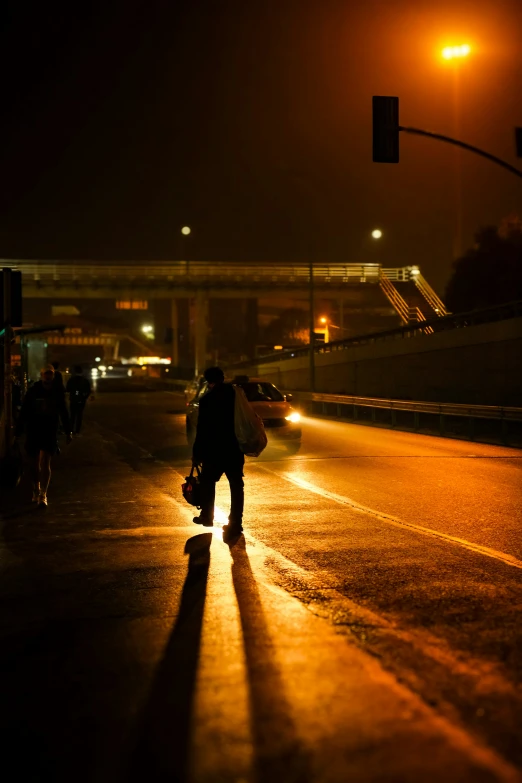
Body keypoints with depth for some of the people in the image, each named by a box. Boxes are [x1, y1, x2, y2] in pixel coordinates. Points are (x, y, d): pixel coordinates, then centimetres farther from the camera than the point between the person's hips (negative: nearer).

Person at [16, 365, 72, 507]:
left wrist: (68, 432, 9)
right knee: (34, 464, 11)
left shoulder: (58, 392, 1)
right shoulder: (33, 391, -4)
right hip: (33, 431, 1)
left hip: (50, 432, 0)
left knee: (45, 463, -10)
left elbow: (63, 413, 9)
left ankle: (43, 495, -10)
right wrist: (18, 431, -6)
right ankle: (36, 490, 31)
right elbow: (23, 412, -3)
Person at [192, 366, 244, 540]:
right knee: (236, 486, 6)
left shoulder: (206, 400, -9)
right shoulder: (235, 393, 1)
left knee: (208, 481, 18)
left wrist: (196, 452, 0)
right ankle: (235, 523, 1)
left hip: (214, 450, -2)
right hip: (234, 449, 2)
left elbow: (202, 429, -8)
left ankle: (207, 516, 27)